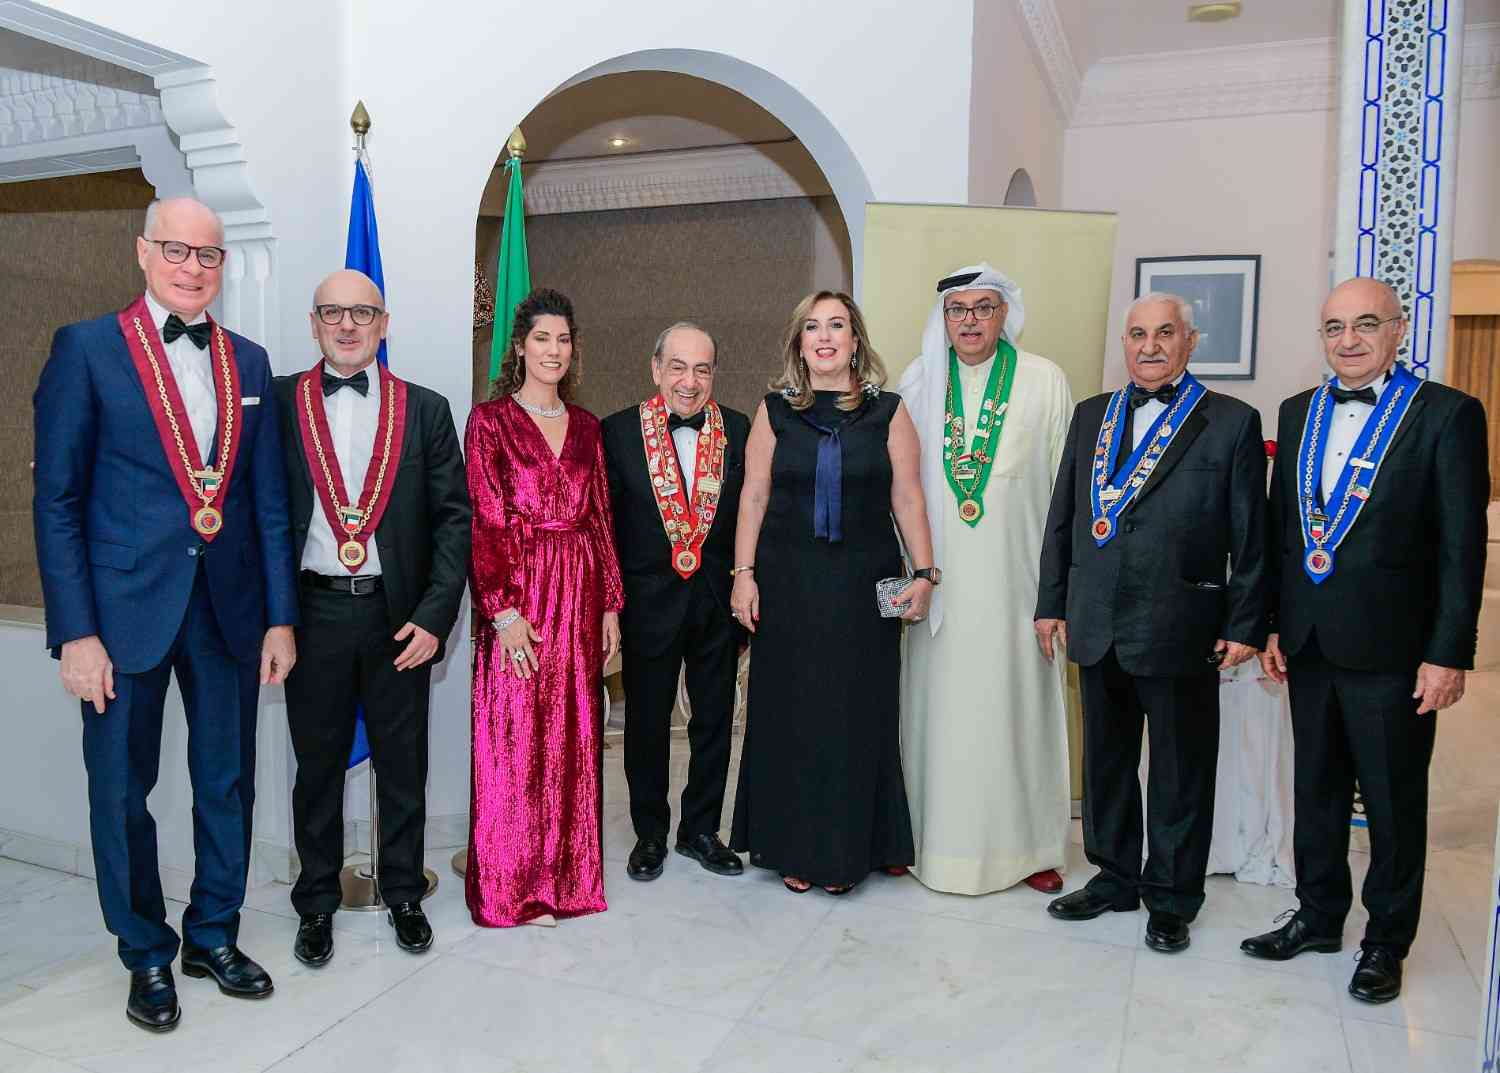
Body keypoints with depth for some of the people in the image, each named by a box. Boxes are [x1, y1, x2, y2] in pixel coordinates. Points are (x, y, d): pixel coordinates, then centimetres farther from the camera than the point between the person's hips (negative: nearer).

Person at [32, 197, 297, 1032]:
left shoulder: (249, 361, 7)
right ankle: (147, 955, 31)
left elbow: (269, 498, 7)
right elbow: (57, 499, -6)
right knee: (123, 790, 10)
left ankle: (214, 936, 34)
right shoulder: (88, 348, -4)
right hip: (126, 607, -3)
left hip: (230, 607, 4)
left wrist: (280, 615, 4)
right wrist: (75, 632, -11)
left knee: (228, 782, 14)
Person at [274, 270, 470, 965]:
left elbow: (453, 517, 0)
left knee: (403, 766, 12)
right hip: (313, 611, 0)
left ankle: (403, 895, 31)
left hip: (400, 614, 0)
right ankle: (316, 903, 31)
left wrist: (435, 615, -8)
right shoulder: (279, 402, 2)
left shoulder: (426, 410, 3)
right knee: (318, 765, 13)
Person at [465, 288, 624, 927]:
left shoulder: (585, 425, 13)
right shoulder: (490, 419, -1)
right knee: (515, 739, 1)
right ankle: (515, 887, 15)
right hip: (520, 594, -4)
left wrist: (610, 605, 7)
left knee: (574, 739, 10)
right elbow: (483, 521, -7)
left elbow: (601, 518, 12)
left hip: (582, 595, 4)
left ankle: (567, 873, 24)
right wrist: (505, 610, -15)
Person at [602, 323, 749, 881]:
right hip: (648, 599, -2)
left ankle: (700, 829, 32)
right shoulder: (619, 431, -6)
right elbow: (603, 523, -4)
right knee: (647, 723, 12)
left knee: (714, 720, 13)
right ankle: (650, 834, 31)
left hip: (718, 600, 2)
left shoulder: (738, 430, -1)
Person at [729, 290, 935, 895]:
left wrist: (924, 572, -6)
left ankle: (847, 850, 22)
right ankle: (794, 847, 21)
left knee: (855, 713, 6)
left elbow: (907, 497, 1)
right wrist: (744, 573, -4)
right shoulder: (774, 410, 5)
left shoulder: (887, 411, 3)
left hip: (863, 585, 0)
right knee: (790, 712, 7)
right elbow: (753, 496, 3)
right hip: (789, 585, 1)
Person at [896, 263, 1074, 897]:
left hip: (1013, 576, -1)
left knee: (1015, 702, 6)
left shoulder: (1045, 382, 1)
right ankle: (934, 836, 21)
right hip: (938, 577, 2)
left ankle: (1025, 844, 21)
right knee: (937, 704, 7)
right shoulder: (918, 382, 7)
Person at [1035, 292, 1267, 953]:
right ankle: (1114, 878, 34)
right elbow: (1062, 516, 11)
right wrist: (1052, 602, 8)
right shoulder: (1092, 416, 10)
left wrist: (1245, 626, -6)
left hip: (1180, 632, -4)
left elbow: (1251, 536, -3)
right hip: (1098, 627, 4)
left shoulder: (1232, 422, -2)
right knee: (1105, 761, 16)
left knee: (1179, 771, 9)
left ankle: (1172, 898, 27)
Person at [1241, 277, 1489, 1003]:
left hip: (1390, 647, -5)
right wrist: (1270, 625, 7)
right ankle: (1318, 917, 35)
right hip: (1309, 644, 5)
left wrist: (1449, 654, -13)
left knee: (1393, 804, 10)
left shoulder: (1447, 414, -8)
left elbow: (1462, 546, -10)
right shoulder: (1299, 413, 8)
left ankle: (1386, 943, 27)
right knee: (1316, 792, 17)